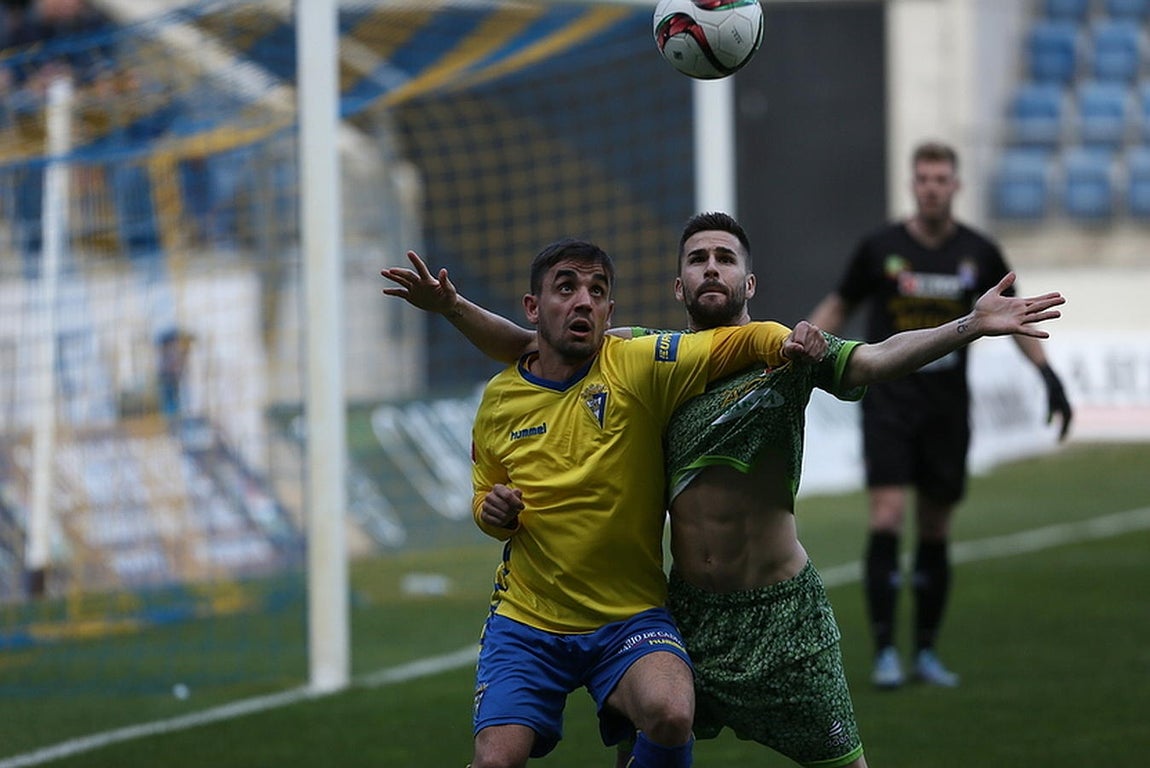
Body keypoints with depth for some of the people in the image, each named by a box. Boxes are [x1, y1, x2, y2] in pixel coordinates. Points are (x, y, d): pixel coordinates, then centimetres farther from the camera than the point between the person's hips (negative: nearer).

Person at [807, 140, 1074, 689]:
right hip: (889, 399, -2)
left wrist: (1049, 376, 6)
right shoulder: (880, 248, -4)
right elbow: (837, 308, 9)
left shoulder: (979, 253, 1)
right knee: (887, 517, -15)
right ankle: (885, 651, -10)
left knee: (936, 530, 6)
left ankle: (926, 653, 16)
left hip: (947, 403, 2)